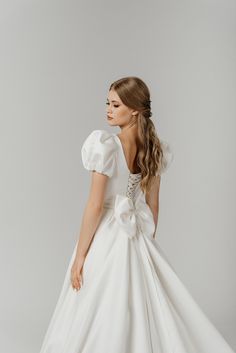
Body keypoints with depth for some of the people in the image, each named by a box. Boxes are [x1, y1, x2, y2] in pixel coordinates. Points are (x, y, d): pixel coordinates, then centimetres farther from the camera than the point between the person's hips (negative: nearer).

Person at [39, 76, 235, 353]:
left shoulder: (106, 144, -19)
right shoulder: (155, 149, 2)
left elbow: (95, 205, -19)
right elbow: (153, 204, 9)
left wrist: (79, 256, -11)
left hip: (106, 237, -6)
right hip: (136, 238, 7)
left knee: (94, 321, 8)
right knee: (145, 312, 18)